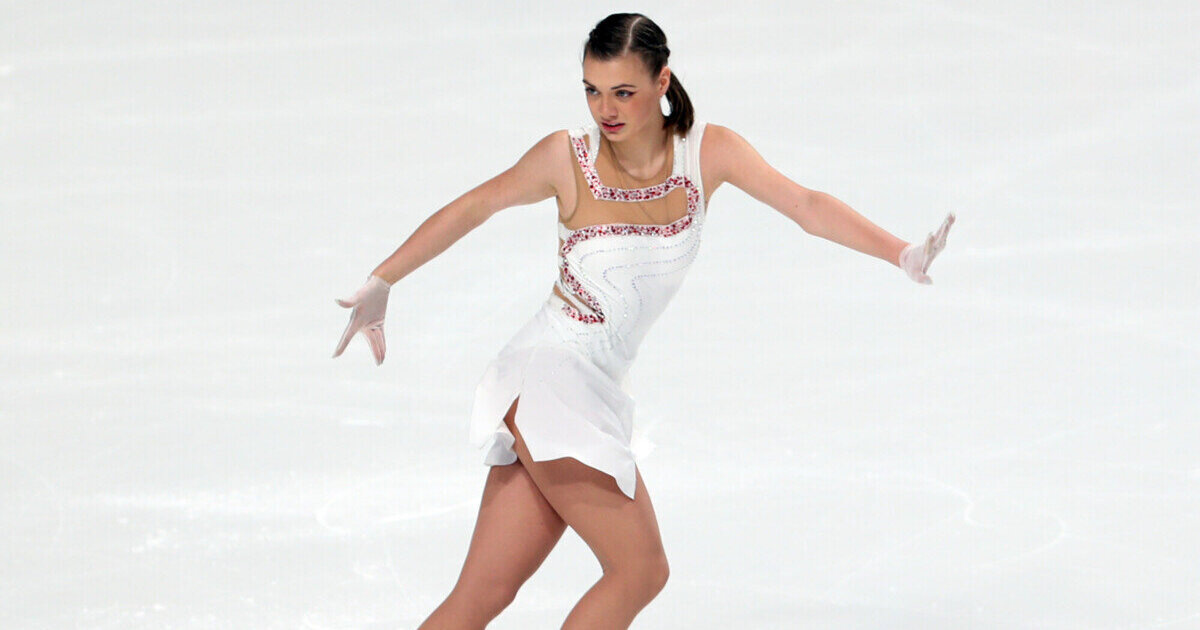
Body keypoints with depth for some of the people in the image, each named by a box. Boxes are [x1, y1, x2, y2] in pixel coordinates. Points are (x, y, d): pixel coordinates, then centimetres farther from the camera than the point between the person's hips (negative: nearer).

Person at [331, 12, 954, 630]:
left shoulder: (708, 151, 1)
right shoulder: (569, 157, -7)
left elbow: (807, 204, -2)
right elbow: (470, 209, 5)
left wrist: (902, 253, -14)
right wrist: (379, 283, 11)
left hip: (598, 390, 4)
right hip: (549, 372, -4)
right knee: (640, 569, -12)